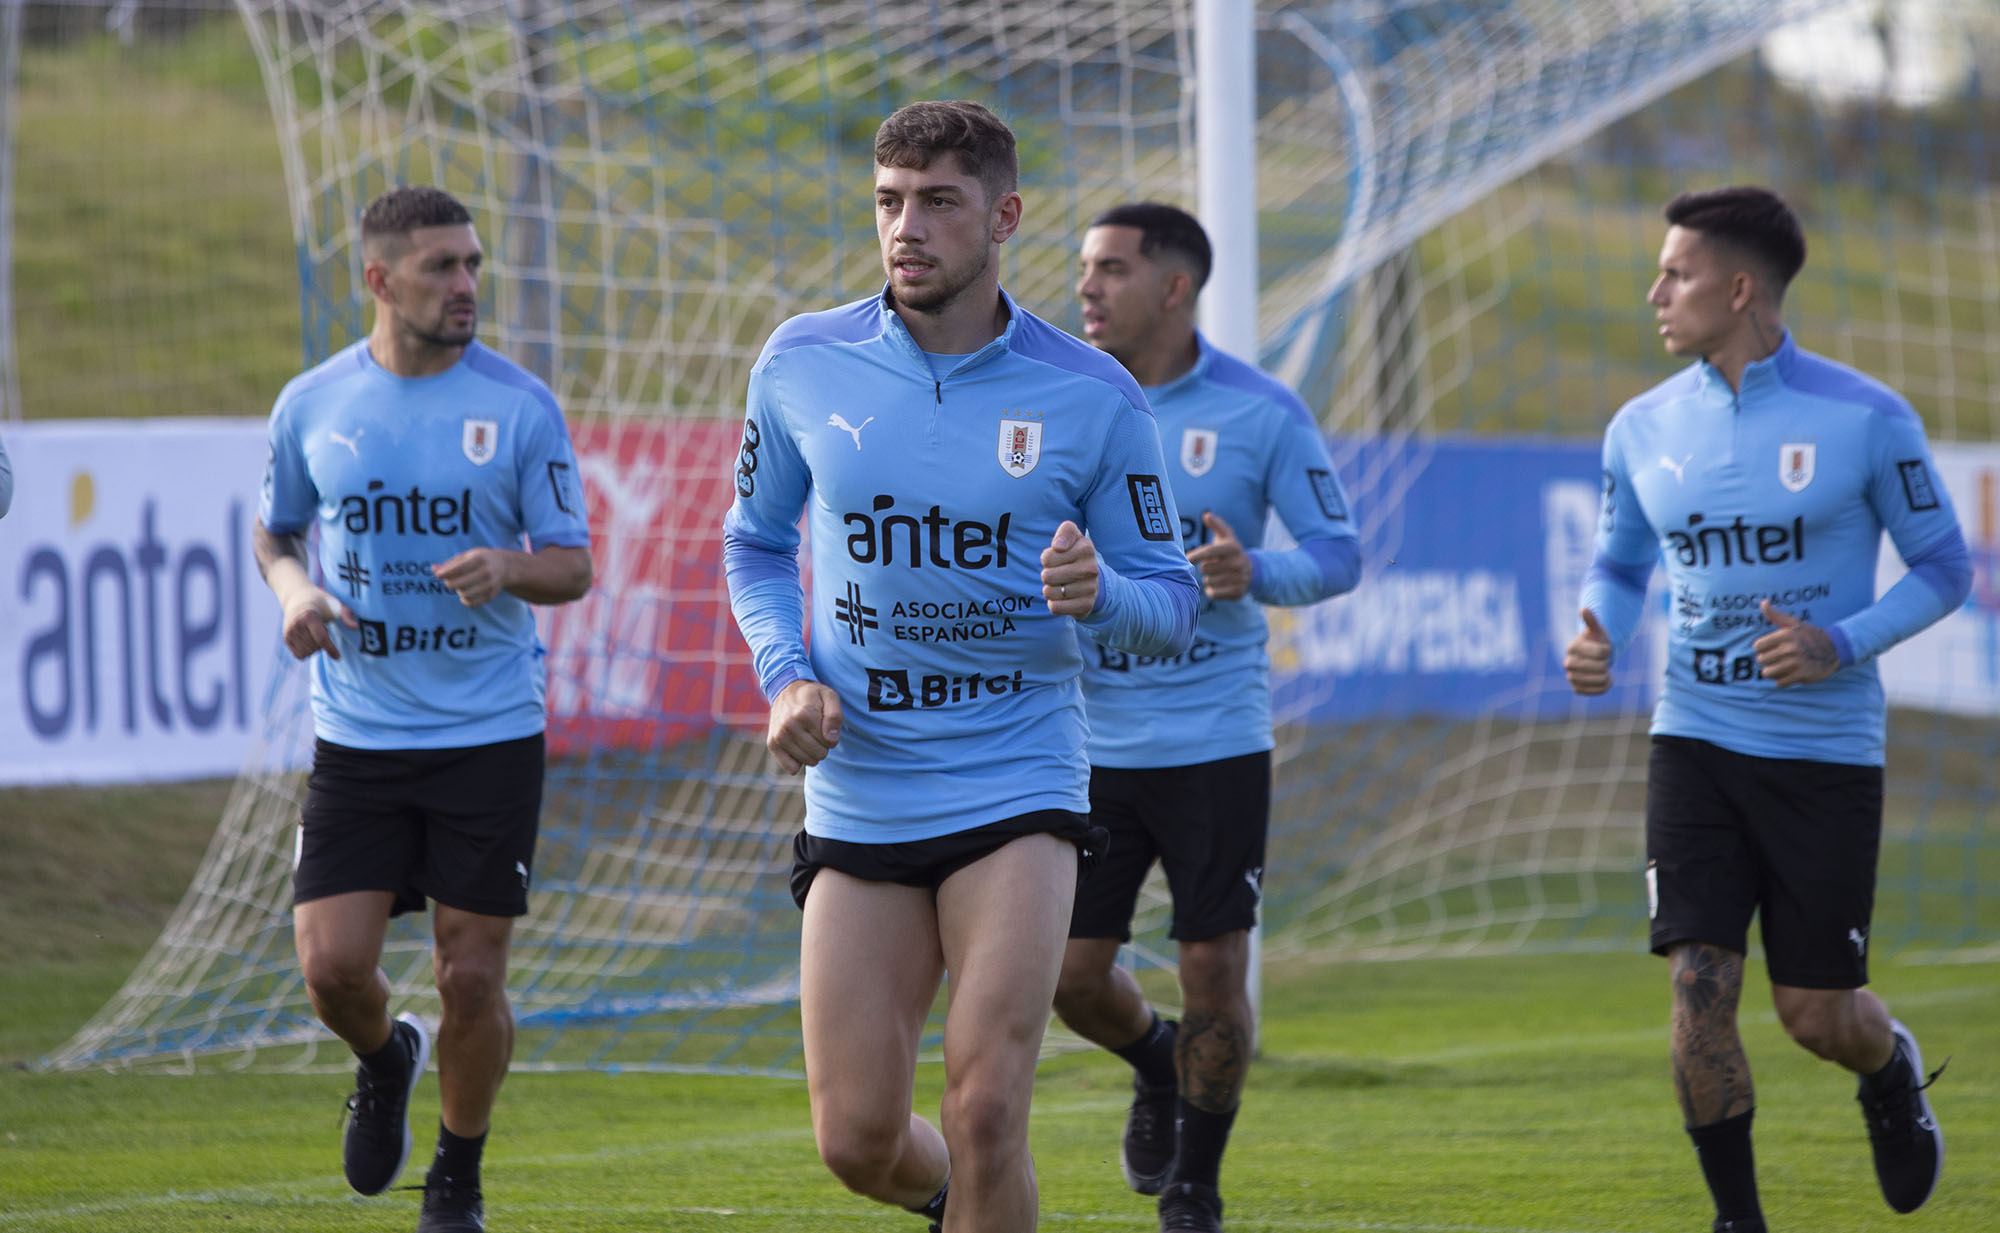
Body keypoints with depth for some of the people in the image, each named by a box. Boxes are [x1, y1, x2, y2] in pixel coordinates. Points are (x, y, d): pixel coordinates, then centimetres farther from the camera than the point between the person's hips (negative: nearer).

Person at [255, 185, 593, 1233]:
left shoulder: (520, 407, -3)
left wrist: (508, 568, -22)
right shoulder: (311, 405, 1)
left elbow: (572, 565, 0)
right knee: (332, 968, -8)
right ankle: (385, 1062, 29)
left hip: (490, 733, -1)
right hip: (356, 739, 1)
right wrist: (294, 591, -5)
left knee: (471, 978, -1)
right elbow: (275, 531, 17)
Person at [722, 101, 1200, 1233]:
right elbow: (755, 541, 16)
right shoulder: (803, 365, 0)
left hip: (1017, 788, -2)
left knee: (985, 1116, -15)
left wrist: (1099, 592, -21)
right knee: (858, 1140, 1)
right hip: (858, 796, 2)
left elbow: (1173, 610, 2)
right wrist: (787, 677, -2)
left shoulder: (1094, 399, -5)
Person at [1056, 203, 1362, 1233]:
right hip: (1091, 737, 2)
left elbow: (1339, 554, -2)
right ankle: (1158, 1069, 36)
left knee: (1214, 970, -3)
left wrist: (1254, 573, -22)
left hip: (1215, 739, -2)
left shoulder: (1260, 412, -5)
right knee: (1072, 975, 1)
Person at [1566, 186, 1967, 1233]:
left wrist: (1842, 646, -18)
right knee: (1699, 986, -11)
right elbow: (1621, 564, 17)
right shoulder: (1643, 428, 3)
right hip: (1695, 743, 3)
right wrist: (1598, 637, -5)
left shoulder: (1865, 419, -10)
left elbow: (1943, 567, -2)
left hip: (1826, 750, -3)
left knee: (1816, 1013, 1)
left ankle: (1892, 1072, 38)